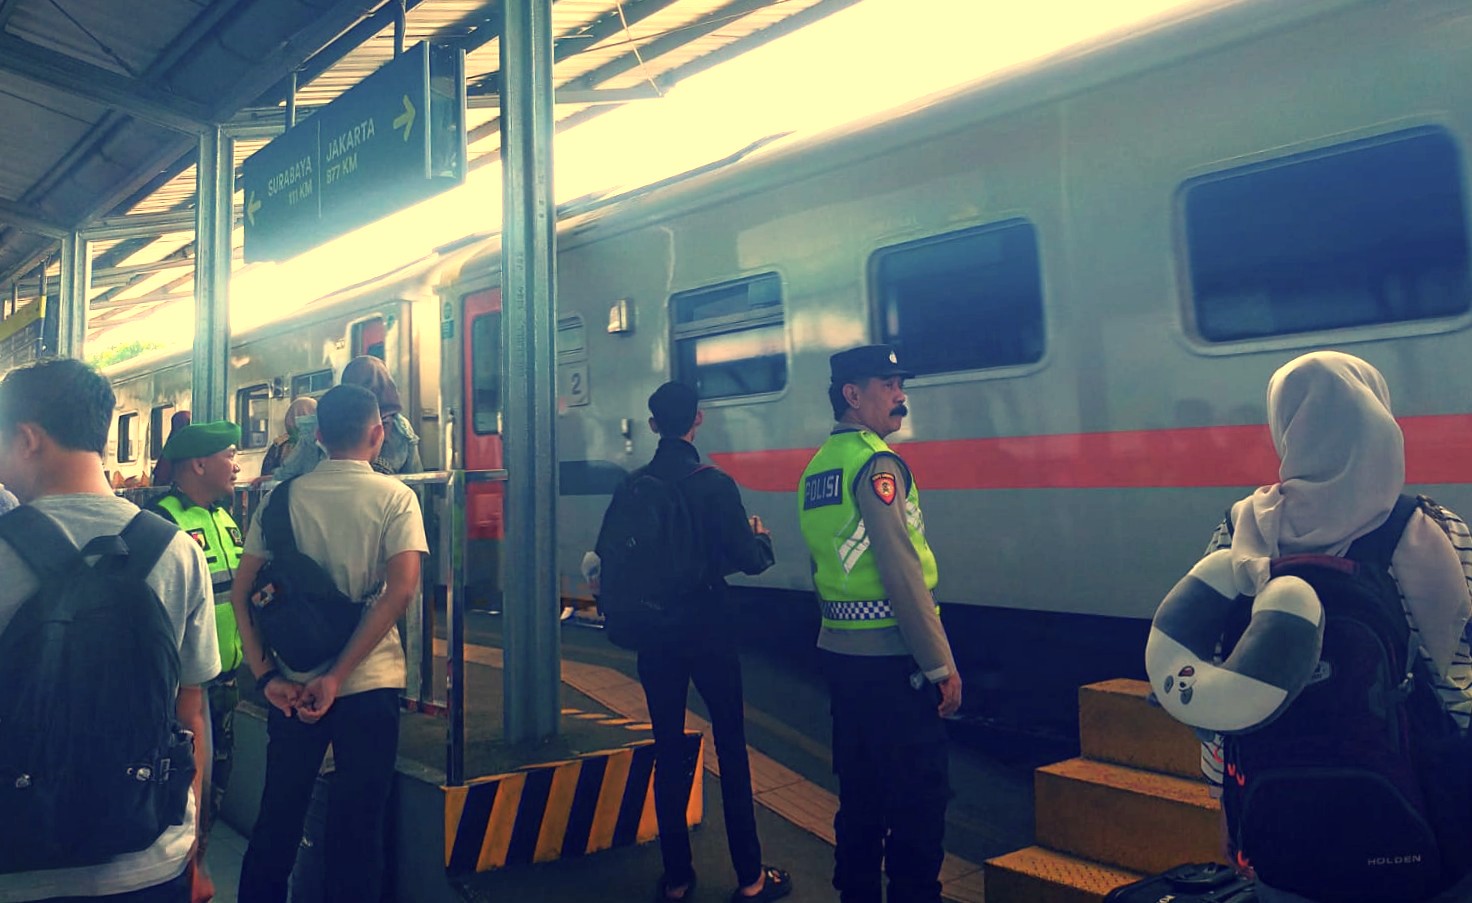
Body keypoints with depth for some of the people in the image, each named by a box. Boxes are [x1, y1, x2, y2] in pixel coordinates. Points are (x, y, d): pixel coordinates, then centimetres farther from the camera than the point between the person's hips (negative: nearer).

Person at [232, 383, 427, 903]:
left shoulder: (283, 498, 2)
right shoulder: (395, 497, -5)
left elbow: (242, 591, -1)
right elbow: (402, 587, -16)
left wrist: (267, 675, -2)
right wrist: (336, 678, -15)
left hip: (291, 683, 3)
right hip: (368, 684, -3)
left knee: (278, 816, 18)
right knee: (357, 826, 10)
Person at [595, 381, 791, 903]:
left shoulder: (633, 486, -1)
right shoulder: (715, 484, -13)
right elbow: (748, 560, -13)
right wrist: (762, 539, 9)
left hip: (655, 636, 4)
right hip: (709, 632, -3)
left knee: (668, 752, 11)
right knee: (731, 749, 6)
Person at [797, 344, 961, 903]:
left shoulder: (817, 467, 12)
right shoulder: (876, 463, -14)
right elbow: (902, 573, -20)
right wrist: (941, 666, -16)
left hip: (840, 650, 9)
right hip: (890, 656, -9)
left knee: (860, 790, 18)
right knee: (919, 795, 2)